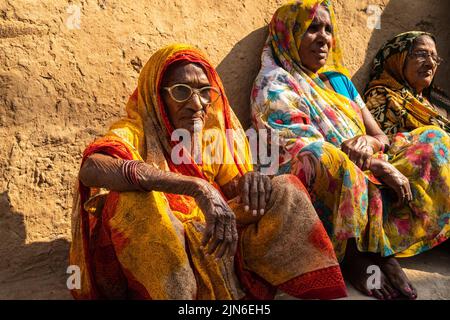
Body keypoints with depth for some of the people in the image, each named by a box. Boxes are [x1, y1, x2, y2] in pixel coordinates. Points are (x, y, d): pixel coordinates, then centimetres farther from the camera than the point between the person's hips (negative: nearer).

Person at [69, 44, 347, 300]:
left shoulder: (215, 137, 8)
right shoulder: (136, 132, -10)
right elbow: (91, 168, -32)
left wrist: (251, 182, -21)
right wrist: (197, 187, -39)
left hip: (216, 250, 5)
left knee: (285, 190, -5)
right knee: (134, 198, -32)